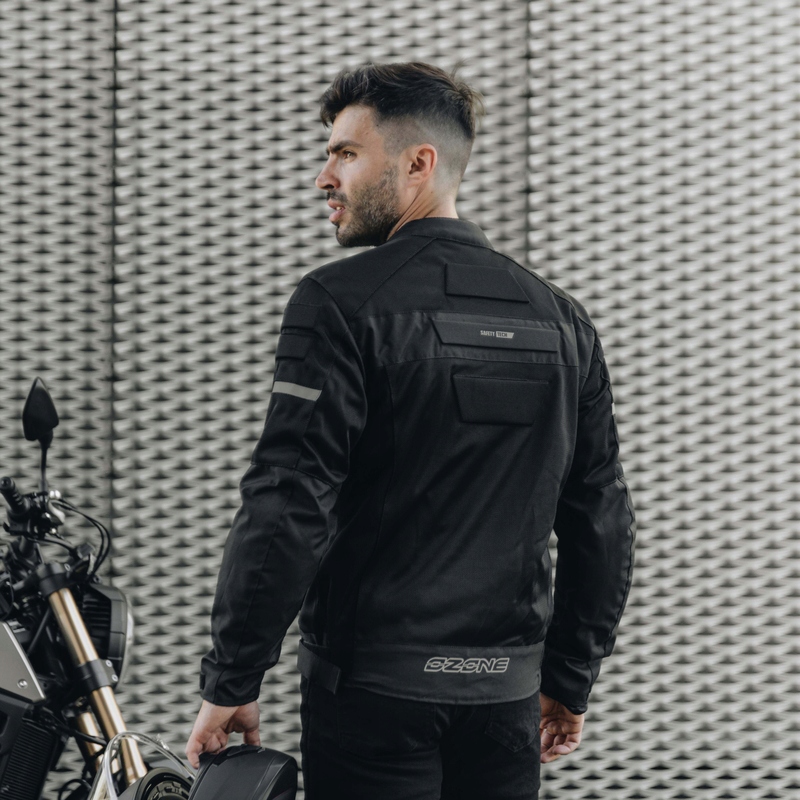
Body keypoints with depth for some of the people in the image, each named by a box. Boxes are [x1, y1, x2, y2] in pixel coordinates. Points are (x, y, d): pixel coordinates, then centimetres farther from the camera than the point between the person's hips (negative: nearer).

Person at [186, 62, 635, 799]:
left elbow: (287, 510, -15)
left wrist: (230, 683, -8)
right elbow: (603, 524, 13)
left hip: (375, 690, -5)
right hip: (506, 695, 5)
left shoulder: (343, 303, -8)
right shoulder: (560, 320, 10)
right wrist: (569, 683, 21)